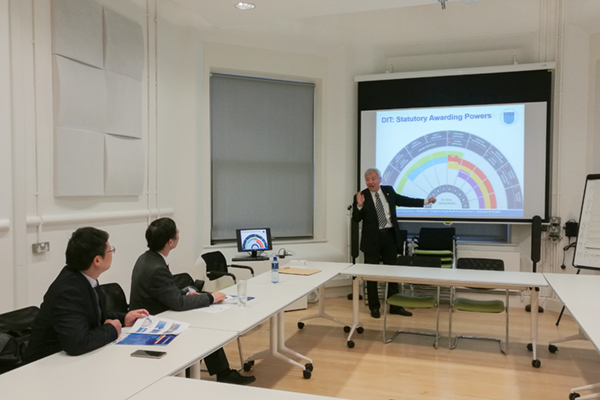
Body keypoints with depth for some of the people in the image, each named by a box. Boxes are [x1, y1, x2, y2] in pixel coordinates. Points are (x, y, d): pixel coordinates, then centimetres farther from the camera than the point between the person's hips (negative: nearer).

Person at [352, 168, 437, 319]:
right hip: (372, 239, -4)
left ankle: (395, 306, 22)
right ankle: (374, 307, 17)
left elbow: (404, 201, 17)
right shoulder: (361, 196, -7)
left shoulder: (389, 191, 5)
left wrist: (425, 201, 17)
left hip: (390, 236, 4)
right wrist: (359, 205, -30)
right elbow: (356, 219, -12)